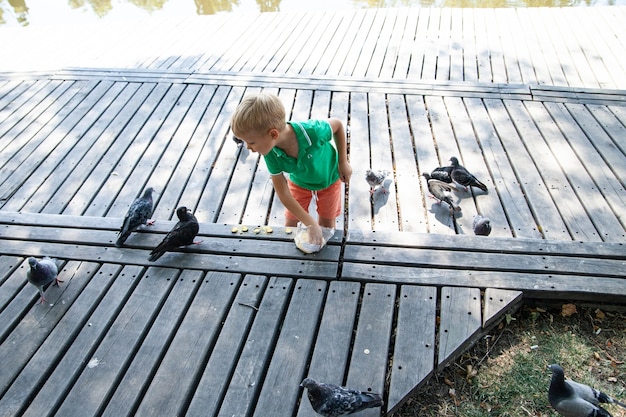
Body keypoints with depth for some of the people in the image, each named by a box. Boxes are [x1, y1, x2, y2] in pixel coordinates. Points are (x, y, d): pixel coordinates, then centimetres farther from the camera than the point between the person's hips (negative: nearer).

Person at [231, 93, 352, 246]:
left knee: (327, 224, 13)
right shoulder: (271, 154, -34)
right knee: (290, 223, 10)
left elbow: (337, 124, -22)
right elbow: (283, 193, -26)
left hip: (328, 179, -1)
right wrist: (310, 224, -27)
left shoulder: (312, 131, -45)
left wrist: (343, 161, -16)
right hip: (299, 182, 2)